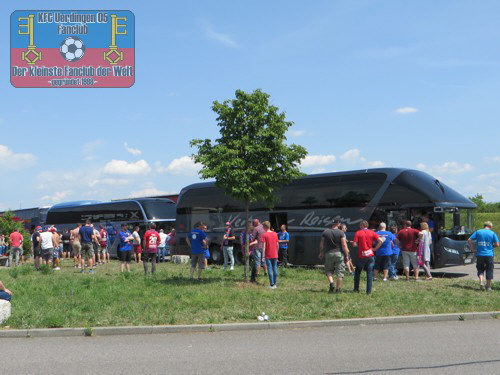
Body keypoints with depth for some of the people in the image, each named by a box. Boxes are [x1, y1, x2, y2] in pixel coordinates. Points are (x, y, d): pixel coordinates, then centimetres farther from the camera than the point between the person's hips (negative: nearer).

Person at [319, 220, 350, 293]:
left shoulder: (325, 232, 2)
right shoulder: (341, 232, -7)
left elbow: (321, 244, 7)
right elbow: (344, 245, -10)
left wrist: (321, 253, 20)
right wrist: (346, 255, -3)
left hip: (328, 253, 2)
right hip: (339, 253, -2)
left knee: (328, 270, 16)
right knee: (339, 272, 6)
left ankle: (331, 283, -7)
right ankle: (338, 289, 9)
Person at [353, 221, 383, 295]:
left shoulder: (358, 233, -3)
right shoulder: (372, 233, 3)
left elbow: (354, 244, -10)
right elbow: (380, 241, -7)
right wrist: (375, 249, 1)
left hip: (361, 256, -2)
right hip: (370, 255, 2)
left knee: (357, 272, 15)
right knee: (369, 273, 5)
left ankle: (356, 289, 18)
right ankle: (369, 291, 2)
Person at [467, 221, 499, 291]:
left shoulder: (478, 232, 4)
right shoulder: (493, 233, -1)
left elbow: (469, 240, -2)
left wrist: (473, 249, 3)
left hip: (479, 254, 1)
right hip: (489, 255, -1)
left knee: (480, 269, 13)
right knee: (489, 270, 9)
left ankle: (481, 281, -10)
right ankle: (488, 286, 13)